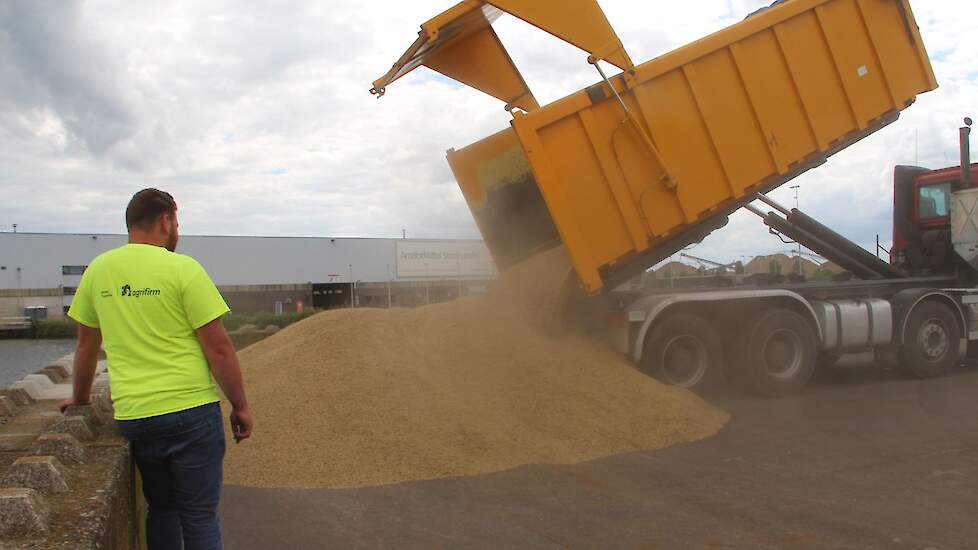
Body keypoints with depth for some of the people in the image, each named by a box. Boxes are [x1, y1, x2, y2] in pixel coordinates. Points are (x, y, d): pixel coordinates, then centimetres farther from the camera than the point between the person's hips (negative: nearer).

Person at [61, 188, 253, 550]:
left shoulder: (97, 271, 7)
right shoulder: (182, 269, -9)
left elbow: (86, 345, 17)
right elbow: (218, 348, -11)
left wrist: (80, 398, 32)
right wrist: (240, 406, -1)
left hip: (132, 416, 5)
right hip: (191, 410, -5)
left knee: (161, 508, 20)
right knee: (199, 515, 5)